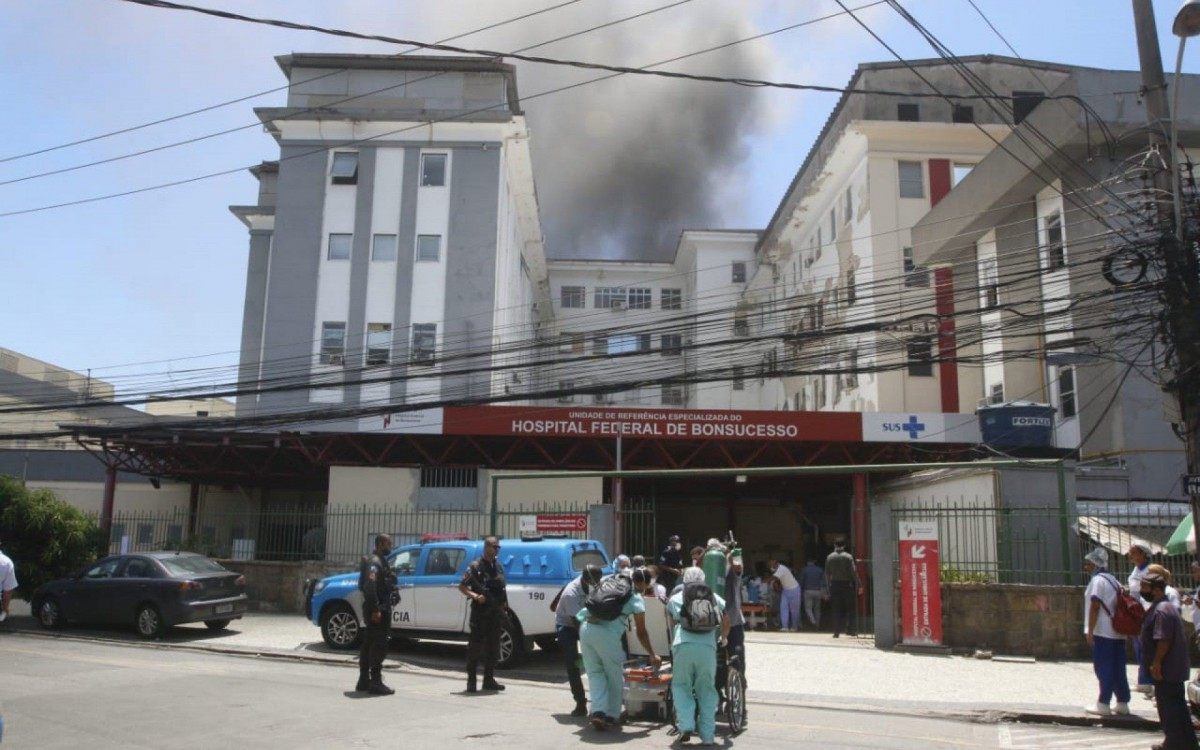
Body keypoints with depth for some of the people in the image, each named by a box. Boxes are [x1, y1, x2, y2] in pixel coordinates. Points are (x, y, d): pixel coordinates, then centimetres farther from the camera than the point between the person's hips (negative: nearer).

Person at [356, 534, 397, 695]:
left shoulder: (380, 561, 17)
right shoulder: (374, 562, -14)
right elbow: (370, 586, -24)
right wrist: (375, 610, -27)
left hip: (379, 609, 11)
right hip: (378, 610, -11)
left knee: (369, 644, 13)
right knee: (379, 646, -8)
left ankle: (364, 681, 20)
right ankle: (376, 683, -6)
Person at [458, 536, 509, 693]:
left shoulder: (499, 567, 13)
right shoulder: (475, 567, -6)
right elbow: (462, 586, -8)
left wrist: (504, 607, 10)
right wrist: (475, 596, -22)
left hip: (496, 613, 6)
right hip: (480, 613, -6)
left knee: (493, 647, 10)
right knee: (475, 646, -3)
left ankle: (489, 680, 18)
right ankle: (471, 681, 3)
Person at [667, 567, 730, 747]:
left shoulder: (675, 599, 19)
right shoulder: (715, 598, 22)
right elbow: (726, 622, 20)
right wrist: (723, 639, 39)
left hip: (683, 646, -1)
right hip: (708, 647, 1)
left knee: (681, 686, 13)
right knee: (706, 690, 12)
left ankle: (686, 726, -3)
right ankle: (708, 736, 10)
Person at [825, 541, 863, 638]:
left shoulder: (829, 557, 3)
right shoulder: (848, 557, -6)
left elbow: (827, 574, 4)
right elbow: (854, 572, -10)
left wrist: (829, 586, 12)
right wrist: (859, 585, -5)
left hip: (834, 585, 2)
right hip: (847, 585, -2)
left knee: (837, 610, 6)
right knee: (851, 609, 8)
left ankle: (836, 631, 2)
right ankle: (851, 630, 8)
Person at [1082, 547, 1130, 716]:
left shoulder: (1097, 580, -10)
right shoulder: (1113, 580, 17)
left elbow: (1095, 606, -16)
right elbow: (1118, 605, 19)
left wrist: (1090, 631, -14)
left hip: (1102, 633, -8)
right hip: (1117, 632, 8)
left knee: (1104, 669, -4)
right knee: (1118, 670, 11)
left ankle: (1103, 704, -1)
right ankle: (1122, 703, 14)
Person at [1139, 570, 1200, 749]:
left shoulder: (1161, 610, -21)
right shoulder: (1162, 607, 13)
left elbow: (1164, 640, -26)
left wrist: (1156, 663, -21)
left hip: (1166, 669, -10)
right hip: (1175, 668, 10)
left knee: (1168, 707, -2)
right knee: (1178, 705, 17)